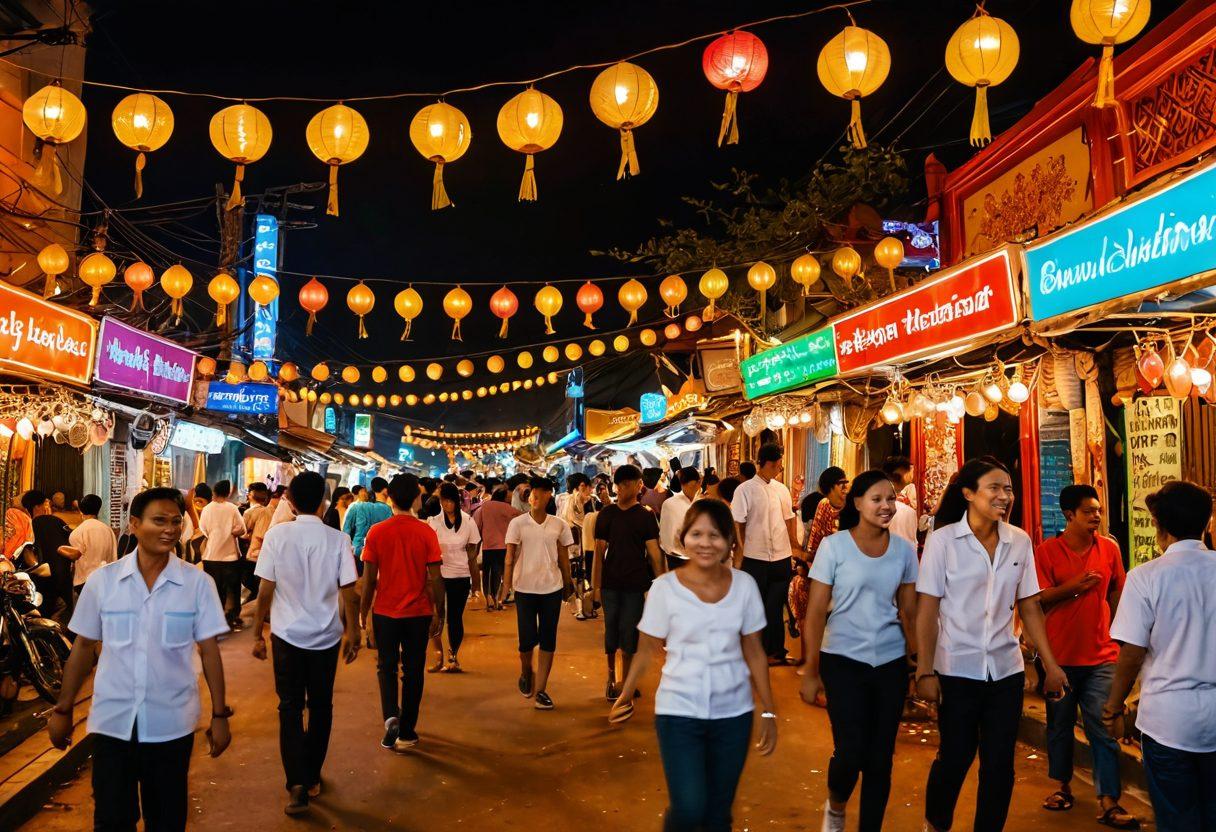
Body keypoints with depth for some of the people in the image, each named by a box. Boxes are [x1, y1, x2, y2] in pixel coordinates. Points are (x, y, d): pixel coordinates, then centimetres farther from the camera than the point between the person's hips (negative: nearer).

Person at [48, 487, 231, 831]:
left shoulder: (198, 583, -7)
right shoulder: (102, 580, -4)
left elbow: (209, 650, -3)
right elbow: (82, 647, 5)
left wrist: (219, 715, -3)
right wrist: (62, 709, 8)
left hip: (172, 724, 0)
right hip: (112, 721, 0)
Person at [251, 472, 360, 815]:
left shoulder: (277, 535, -9)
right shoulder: (338, 539, -8)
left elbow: (265, 591, -7)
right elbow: (349, 593, -7)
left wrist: (257, 634, 5)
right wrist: (352, 633, 6)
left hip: (287, 634, -1)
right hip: (326, 635, 1)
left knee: (290, 708, 8)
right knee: (321, 706, 15)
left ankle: (297, 784, -3)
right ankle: (312, 778, 27)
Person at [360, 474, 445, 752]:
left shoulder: (376, 532, -8)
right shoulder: (426, 533, -10)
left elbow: (368, 578, -4)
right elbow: (435, 578, -8)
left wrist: (362, 613, 8)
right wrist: (439, 613, 4)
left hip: (385, 613, 0)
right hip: (418, 613, 0)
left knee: (386, 667, 18)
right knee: (413, 672, 13)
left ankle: (391, 716, -2)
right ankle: (406, 732, 19)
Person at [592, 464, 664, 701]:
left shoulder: (645, 515, -1)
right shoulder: (606, 514, 3)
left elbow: (654, 553, -2)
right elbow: (599, 552, 4)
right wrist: (596, 586, 1)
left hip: (636, 584, -1)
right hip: (610, 583, 2)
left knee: (629, 633, 2)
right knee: (611, 630, 8)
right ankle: (611, 677, 27)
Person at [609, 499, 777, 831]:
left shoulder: (744, 585, -3)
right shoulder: (665, 587, -10)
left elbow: (754, 652, 4)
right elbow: (647, 650, 0)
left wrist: (768, 711, 4)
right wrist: (625, 697, 1)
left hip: (734, 713, 3)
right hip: (679, 711, -2)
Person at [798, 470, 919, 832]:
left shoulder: (904, 549, 3)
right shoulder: (834, 546, -8)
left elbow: (908, 611, 10)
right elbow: (815, 612, -6)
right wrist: (811, 672, -7)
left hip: (891, 663, 3)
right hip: (843, 661, -3)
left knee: (880, 758, 8)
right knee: (851, 751, -8)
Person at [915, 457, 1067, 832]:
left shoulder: (1020, 542, 2)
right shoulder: (942, 540, -9)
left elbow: (1029, 608, 7)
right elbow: (927, 610, -9)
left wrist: (1050, 664, 4)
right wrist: (925, 671, -13)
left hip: (1006, 671, 3)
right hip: (957, 671, -3)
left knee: (1000, 762, 8)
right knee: (955, 758, 7)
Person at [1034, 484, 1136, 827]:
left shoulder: (1109, 548, 2)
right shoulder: (1047, 551, -8)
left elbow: (1116, 593, 14)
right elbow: (1036, 599, -11)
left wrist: (1109, 631, 12)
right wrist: (1073, 587, -21)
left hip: (1101, 655, 1)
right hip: (1060, 654, -1)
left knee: (1102, 727, -1)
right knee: (1060, 724, 14)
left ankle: (1109, 802, 7)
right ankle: (1063, 786, 31)